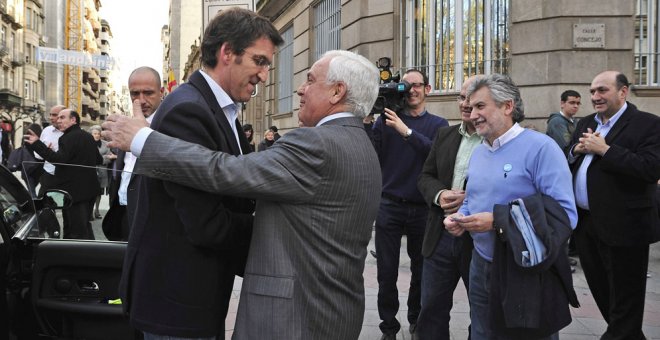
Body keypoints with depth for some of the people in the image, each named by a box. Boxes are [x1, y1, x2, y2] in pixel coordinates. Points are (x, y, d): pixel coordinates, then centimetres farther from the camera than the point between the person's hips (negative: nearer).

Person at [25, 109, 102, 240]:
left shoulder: (69, 137, -14)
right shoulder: (88, 136, 13)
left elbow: (59, 159, -27)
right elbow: (99, 160, 18)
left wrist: (37, 144, -28)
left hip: (75, 191, -9)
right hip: (89, 189, 9)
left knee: (77, 230, -6)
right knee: (85, 225, 19)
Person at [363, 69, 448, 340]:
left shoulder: (438, 124, 5)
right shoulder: (386, 119, 5)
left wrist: (406, 131, -23)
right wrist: (367, 121, -16)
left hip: (422, 208, 1)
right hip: (390, 206, 0)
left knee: (421, 270, 12)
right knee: (387, 271, 1)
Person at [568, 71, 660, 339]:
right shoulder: (586, 123, 12)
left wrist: (605, 150, -22)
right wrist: (576, 150, -7)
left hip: (622, 226, -8)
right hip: (585, 223, 8)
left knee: (624, 299, 4)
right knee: (600, 289, 20)